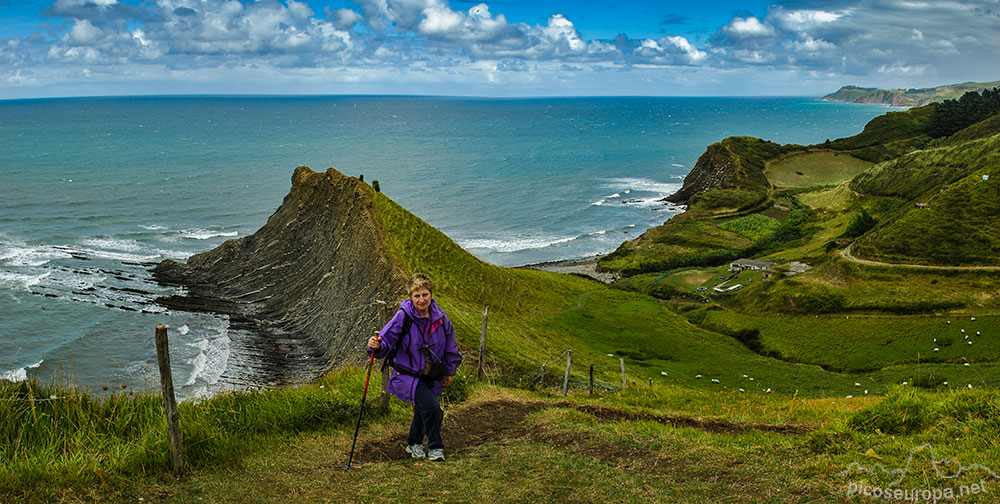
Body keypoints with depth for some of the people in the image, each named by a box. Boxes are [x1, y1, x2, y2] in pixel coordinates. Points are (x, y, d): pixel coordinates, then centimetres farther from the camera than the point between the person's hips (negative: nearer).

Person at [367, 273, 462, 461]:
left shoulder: (440, 318, -7)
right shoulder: (403, 317, -19)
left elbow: (451, 348, 8)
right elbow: (387, 341, -16)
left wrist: (449, 372, 14)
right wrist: (377, 346, -39)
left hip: (432, 377, 5)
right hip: (407, 375, -5)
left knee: (422, 411, 19)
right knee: (431, 406, -21)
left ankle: (414, 444, 46)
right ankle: (435, 447, 0)